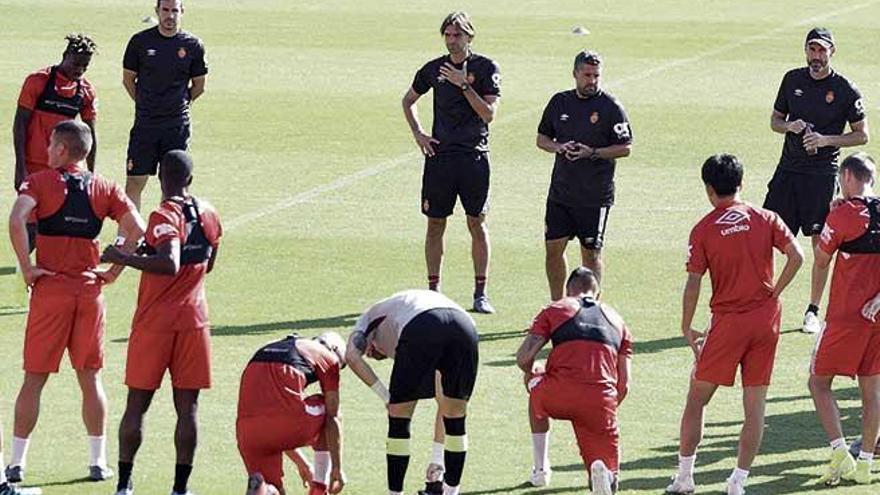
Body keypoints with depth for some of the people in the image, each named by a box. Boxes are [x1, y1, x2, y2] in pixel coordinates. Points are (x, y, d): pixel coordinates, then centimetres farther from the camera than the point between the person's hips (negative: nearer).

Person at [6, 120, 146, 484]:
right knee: (90, 379, 11)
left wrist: (27, 268, -13)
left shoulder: (40, 182, -3)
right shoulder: (104, 189, 6)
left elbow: (16, 221, -20)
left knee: (34, 379, 3)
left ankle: (17, 463, 4)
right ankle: (98, 462, 13)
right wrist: (114, 270, 3)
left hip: (50, 289, -3)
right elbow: (136, 229, -4)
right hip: (90, 290, 3)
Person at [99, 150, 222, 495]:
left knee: (137, 405, 4)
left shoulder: (165, 217, -14)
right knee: (187, 407, 4)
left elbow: (169, 265, -29)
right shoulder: (209, 215, 7)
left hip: (155, 321, -5)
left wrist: (124, 258, -22)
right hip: (194, 320, 5)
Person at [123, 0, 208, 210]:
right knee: (134, 182, -1)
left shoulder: (193, 45, 0)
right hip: (145, 123, 0)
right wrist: (145, 104, 6)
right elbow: (128, 79, 9)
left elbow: (199, 85, 11)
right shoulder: (140, 41, 0)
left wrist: (180, 104, 8)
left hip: (178, 124, 0)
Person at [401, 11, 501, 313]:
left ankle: (480, 294, 6)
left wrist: (464, 85, -18)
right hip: (439, 154, 3)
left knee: (477, 224, 0)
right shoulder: (433, 69, 7)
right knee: (435, 224, 4)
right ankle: (433, 291, 11)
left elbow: (489, 114, -11)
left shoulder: (486, 68, -2)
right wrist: (418, 134, 11)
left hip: (474, 156, -3)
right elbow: (408, 100, 23)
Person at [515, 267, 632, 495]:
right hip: (602, 399, 1)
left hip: (558, 395, -1)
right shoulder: (616, 321, 25)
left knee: (536, 388, 37)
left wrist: (531, 372, 30)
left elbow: (523, 358, 7)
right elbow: (623, 384, 19)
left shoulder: (555, 309, 17)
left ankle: (540, 471, 35)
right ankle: (600, 469, -24)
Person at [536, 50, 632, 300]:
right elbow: (541, 138, 15)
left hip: (595, 195, -4)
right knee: (553, 249, 7)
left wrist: (593, 153, -19)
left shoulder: (611, 107, -5)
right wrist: (559, 147, -6)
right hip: (560, 192, 4)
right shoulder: (559, 102, 8)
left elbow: (625, 148, -5)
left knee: (591, 253, 2)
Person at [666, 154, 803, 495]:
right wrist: (774, 293, 3)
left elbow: (693, 284, -5)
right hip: (766, 319, 2)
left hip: (728, 320, -2)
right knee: (755, 405, 6)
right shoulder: (765, 218, 3)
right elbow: (796, 256, -6)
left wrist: (687, 329, 3)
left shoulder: (704, 229, -3)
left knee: (696, 399, 10)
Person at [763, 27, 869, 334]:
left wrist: (826, 140, -14)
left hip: (823, 173, -3)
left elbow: (862, 135, -1)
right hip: (789, 168, 3)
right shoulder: (793, 80, 7)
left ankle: (813, 311, 10)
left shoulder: (845, 90, -5)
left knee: (820, 244, 1)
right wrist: (790, 126, -8)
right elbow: (775, 120, 15)